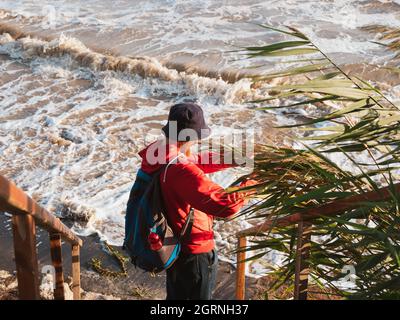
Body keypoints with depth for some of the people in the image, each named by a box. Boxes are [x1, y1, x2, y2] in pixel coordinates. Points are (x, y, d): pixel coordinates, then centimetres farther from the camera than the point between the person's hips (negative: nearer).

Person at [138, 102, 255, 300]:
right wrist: (254, 181, -23)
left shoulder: (157, 155, -7)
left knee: (175, 295, 28)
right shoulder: (182, 172, -36)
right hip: (194, 251, -8)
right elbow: (226, 204, -40)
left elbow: (198, 161, 7)